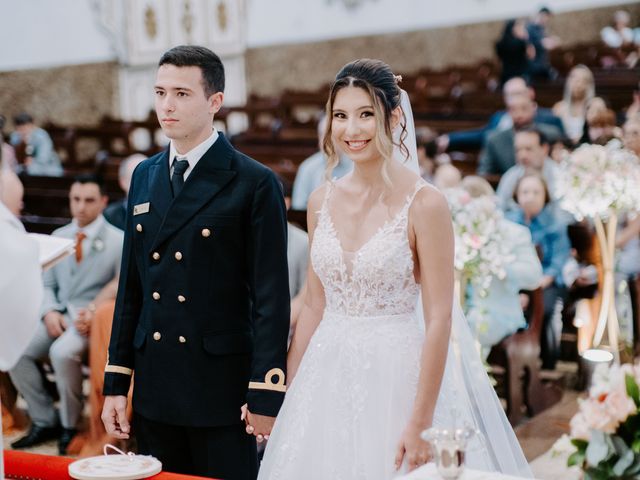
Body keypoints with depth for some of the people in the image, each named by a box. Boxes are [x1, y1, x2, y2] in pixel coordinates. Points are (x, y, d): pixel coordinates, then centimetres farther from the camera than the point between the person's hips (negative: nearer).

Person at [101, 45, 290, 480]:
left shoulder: (255, 183, -8)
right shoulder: (144, 176, 10)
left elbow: (271, 297, -10)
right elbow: (131, 286, 12)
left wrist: (266, 396, -12)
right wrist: (116, 383, 10)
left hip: (222, 388, -5)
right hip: (153, 388, 5)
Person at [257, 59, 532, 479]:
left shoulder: (424, 203, -11)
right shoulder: (322, 201, 4)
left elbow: (439, 320, -13)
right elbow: (314, 306, 11)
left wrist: (421, 423, -17)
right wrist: (284, 392, 9)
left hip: (397, 376, -5)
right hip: (329, 377, 5)